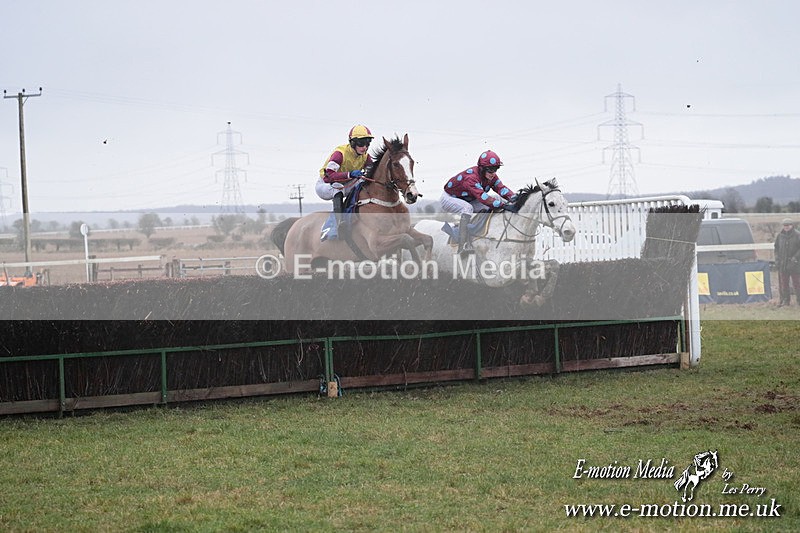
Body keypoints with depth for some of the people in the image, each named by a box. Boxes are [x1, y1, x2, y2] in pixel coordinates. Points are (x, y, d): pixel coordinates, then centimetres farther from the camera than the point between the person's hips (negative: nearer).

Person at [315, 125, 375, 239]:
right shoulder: (340, 153, -30)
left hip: (345, 185, 7)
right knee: (338, 186, -39)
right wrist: (350, 174, -54)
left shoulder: (365, 157, -8)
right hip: (324, 186, -7)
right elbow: (328, 177, -41)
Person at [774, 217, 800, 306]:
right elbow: (776, 248, 18)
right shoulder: (780, 236, 9)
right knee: (783, 283, 6)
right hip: (782, 264, 5)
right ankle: (785, 300, 14)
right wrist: (777, 259, 7)